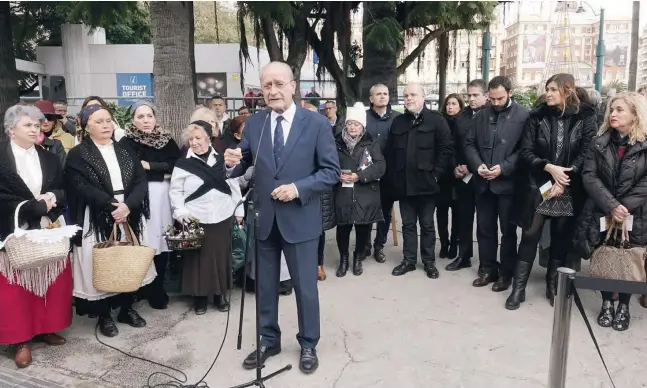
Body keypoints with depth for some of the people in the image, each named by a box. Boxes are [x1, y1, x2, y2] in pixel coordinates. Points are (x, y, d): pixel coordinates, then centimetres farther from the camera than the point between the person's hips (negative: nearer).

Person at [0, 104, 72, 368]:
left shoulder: (48, 158, 10)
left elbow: (65, 190, 11)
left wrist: (53, 196, -11)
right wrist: (37, 206, -16)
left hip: (49, 232, 5)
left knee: (52, 282, 10)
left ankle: (46, 328, 26)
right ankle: (21, 339, 16)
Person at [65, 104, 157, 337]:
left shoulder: (125, 151, 10)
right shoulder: (78, 155, -1)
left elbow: (141, 181, 1)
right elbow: (81, 188, -13)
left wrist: (128, 205, -16)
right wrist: (112, 205, -21)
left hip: (130, 217, 4)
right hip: (96, 220, -4)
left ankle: (127, 309, 27)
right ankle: (104, 316, 18)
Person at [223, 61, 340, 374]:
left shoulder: (317, 123, -7)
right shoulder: (253, 123, 3)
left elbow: (332, 171, -8)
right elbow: (245, 167, 4)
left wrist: (298, 188, -21)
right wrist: (233, 162, -19)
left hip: (300, 220, -3)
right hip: (264, 219, 3)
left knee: (305, 287, 11)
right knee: (264, 286, 16)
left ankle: (308, 345, 32)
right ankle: (268, 340, 37)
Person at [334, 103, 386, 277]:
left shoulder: (371, 144, 4)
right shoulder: (337, 143, 6)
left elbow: (380, 166, -7)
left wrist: (359, 176, -17)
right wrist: (339, 176, -13)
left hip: (365, 195, 0)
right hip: (343, 195, 0)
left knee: (363, 228, 5)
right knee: (343, 228, 2)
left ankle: (358, 259, 27)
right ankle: (343, 259, 24)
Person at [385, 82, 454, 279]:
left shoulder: (436, 120, -3)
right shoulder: (398, 122, 11)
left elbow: (446, 149, -8)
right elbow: (389, 152, 11)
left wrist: (435, 174, -11)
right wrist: (392, 177, 4)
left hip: (426, 183, -4)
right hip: (403, 183, 4)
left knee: (427, 224, 8)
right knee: (408, 224, 12)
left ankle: (429, 262, 21)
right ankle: (409, 260, 23)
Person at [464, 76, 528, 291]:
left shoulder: (523, 116, -6)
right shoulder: (481, 115, 8)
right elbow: (469, 143, 8)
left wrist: (504, 168, -18)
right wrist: (477, 165, -8)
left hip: (508, 183, -4)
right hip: (483, 183, 4)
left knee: (508, 230, 8)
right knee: (484, 228, 12)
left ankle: (506, 273, 22)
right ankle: (488, 269, 26)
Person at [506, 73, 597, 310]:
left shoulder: (585, 117, -2)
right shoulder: (537, 116, 0)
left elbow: (586, 154, -6)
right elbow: (525, 152, -3)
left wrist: (564, 181, -15)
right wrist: (549, 167, -18)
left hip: (569, 190, 0)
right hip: (538, 187, 0)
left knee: (561, 238, 9)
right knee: (530, 235, 1)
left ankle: (553, 286, 25)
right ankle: (518, 288, 8)